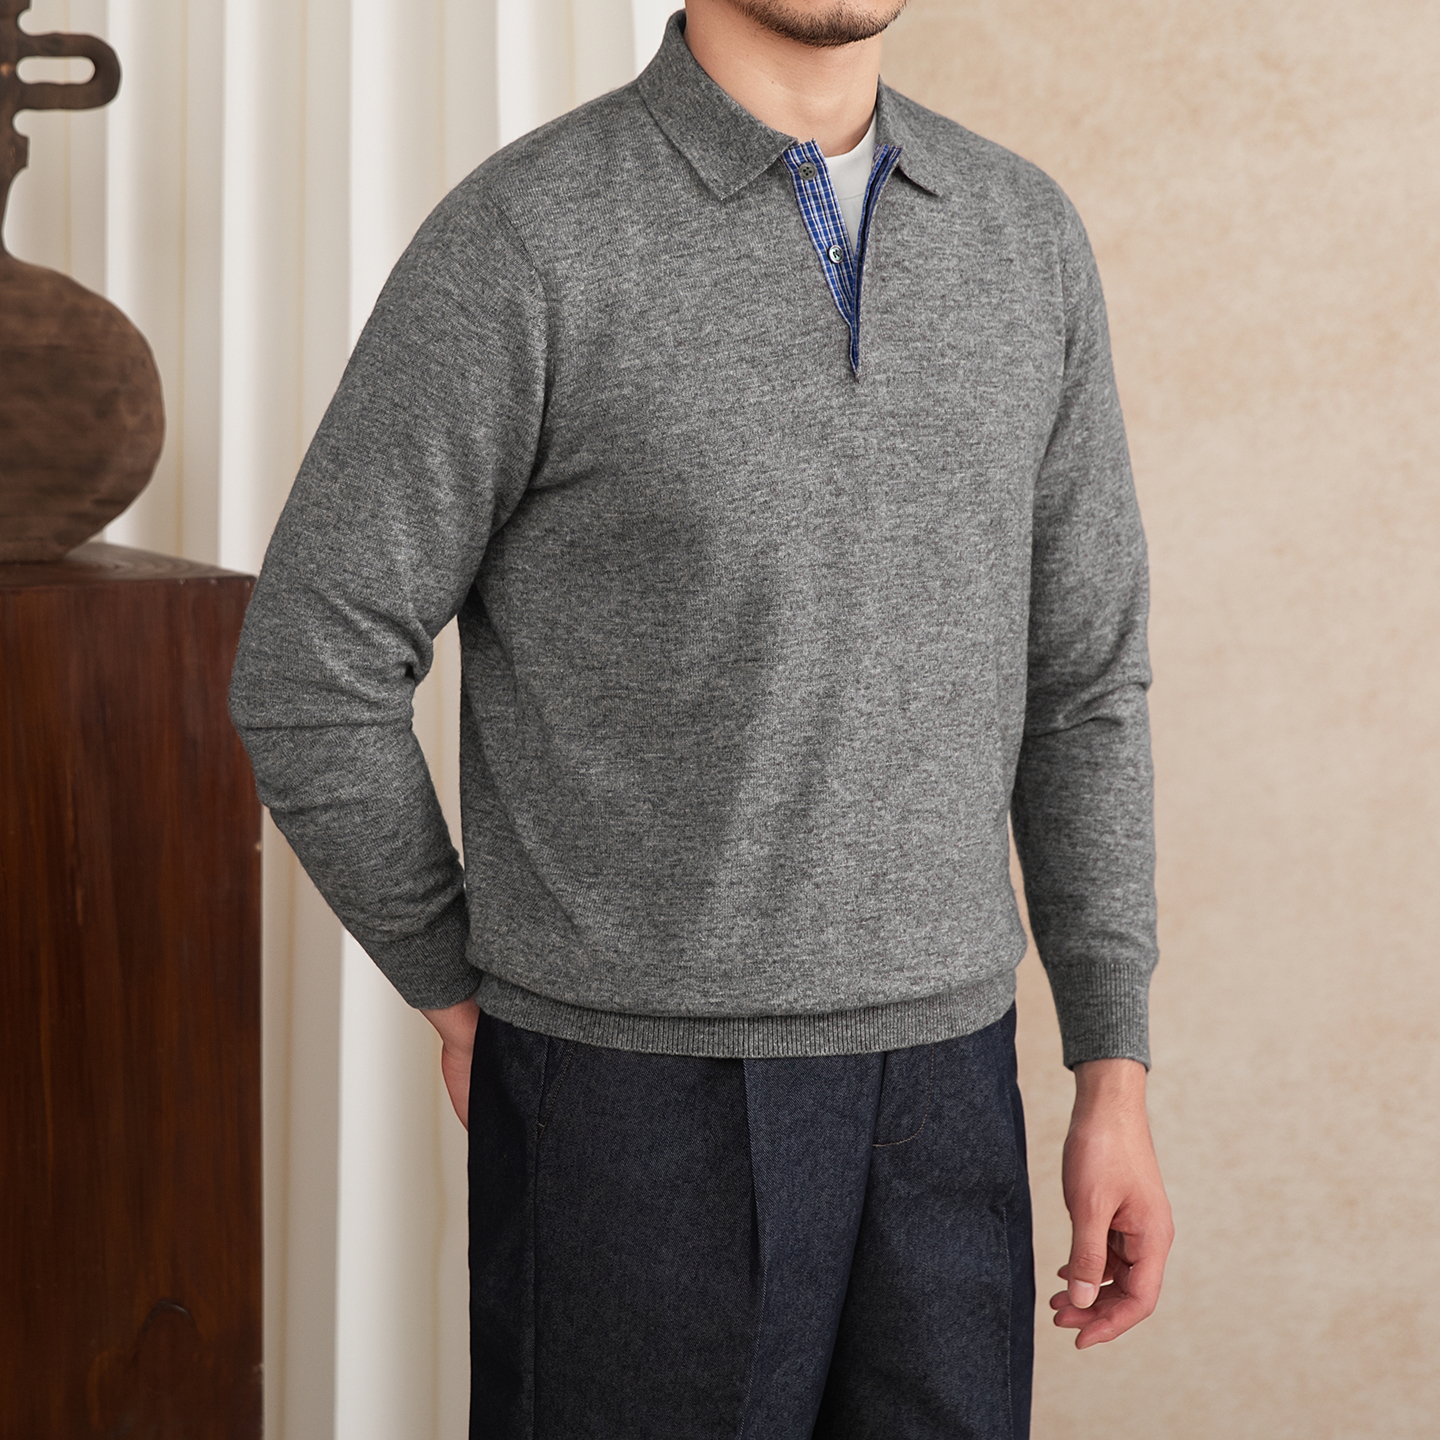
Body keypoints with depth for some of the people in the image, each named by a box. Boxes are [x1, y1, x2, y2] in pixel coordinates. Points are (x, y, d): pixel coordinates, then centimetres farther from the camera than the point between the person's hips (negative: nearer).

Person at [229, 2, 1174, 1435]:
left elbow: (1073, 675, 9)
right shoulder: (519, 242, -12)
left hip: (934, 1091, 5)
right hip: (638, 1091, -5)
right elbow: (310, 674, -6)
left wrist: (1115, 1075, 5)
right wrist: (461, 993, 3)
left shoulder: (1022, 238, 6)